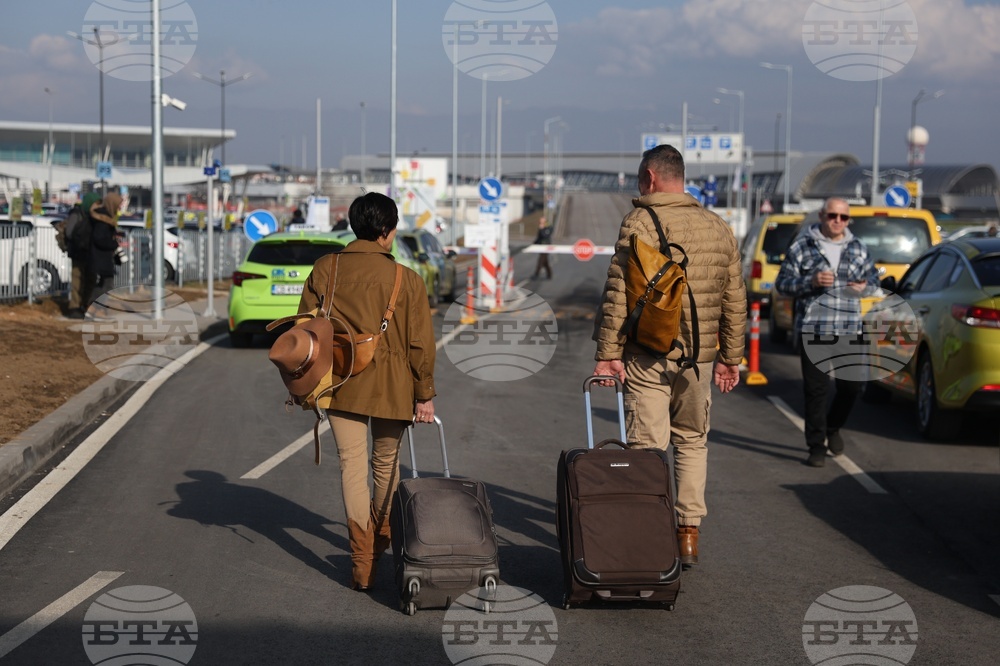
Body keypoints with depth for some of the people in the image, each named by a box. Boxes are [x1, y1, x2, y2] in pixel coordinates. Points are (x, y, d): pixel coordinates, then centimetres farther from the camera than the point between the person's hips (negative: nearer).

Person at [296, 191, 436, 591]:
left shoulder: (324, 271, -2)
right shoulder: (407, 280, -8)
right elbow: (420, 343, -6)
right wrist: (424, 394, 4)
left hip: (341, 385, 1)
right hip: (392, 388, -1)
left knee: (352, 466, 3)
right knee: (386, 465, 20)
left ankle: (363, 563, -4)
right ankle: (382, 540, 39)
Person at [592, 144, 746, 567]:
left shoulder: (641, 223, -9)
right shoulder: (719, 228, 10)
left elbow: (619, 294, -14)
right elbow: (734, 300, 13)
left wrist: (607, 352, -12)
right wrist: (730, 357, 19)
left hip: (648, 357, -5)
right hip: (700, 357, 5)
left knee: (647, 445, -2)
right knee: (693, 441, 17)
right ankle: (689, 535, 16)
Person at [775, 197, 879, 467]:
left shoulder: (858, 248, 12)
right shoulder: (802, 247, 1)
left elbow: (873, 277, 23)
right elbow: (782, 283, -1)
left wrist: (865, 286, -1)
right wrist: (810, 281, -17)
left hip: (850, 330, 3)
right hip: (813, 330, -3)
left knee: (852, 385, 3)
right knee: (816, 389, -2)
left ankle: (833, 427, 31)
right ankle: (816, 447, 7)